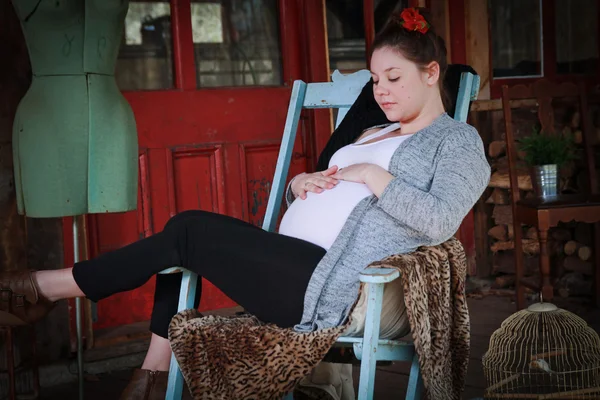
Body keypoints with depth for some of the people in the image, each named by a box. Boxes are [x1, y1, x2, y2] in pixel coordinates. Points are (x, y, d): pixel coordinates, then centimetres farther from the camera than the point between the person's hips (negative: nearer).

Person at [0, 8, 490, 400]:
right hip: (299, 264, 9)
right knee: (189, 230, 2)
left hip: (338, 291, -9)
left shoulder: (457, 139, 2)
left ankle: (48, 288, 2)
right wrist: (299, 184, 5)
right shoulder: (372, 134, 26)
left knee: (189, 232, -12)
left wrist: (372, 175, -13)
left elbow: (440, 221, -15)